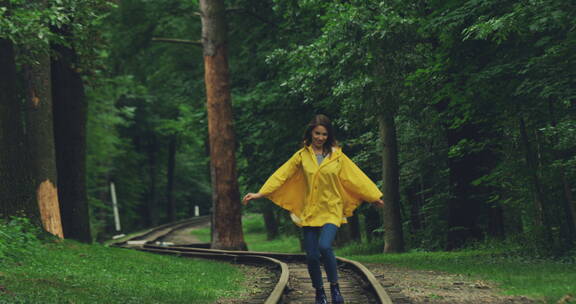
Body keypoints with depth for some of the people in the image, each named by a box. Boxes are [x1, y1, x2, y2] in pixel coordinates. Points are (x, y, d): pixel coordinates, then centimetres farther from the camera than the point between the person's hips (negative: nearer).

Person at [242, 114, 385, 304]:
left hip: (331, 211, -2)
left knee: (324, 246, -25)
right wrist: (260, 193, -7)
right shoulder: (302, 156, 5)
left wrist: (374, 197, 13)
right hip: (309, 213, 2)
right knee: (312, 256, 1)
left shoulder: (337, 156, 4)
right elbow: (282, 175, 1)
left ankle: (334, 286, -5)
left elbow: (356, 177, 10)